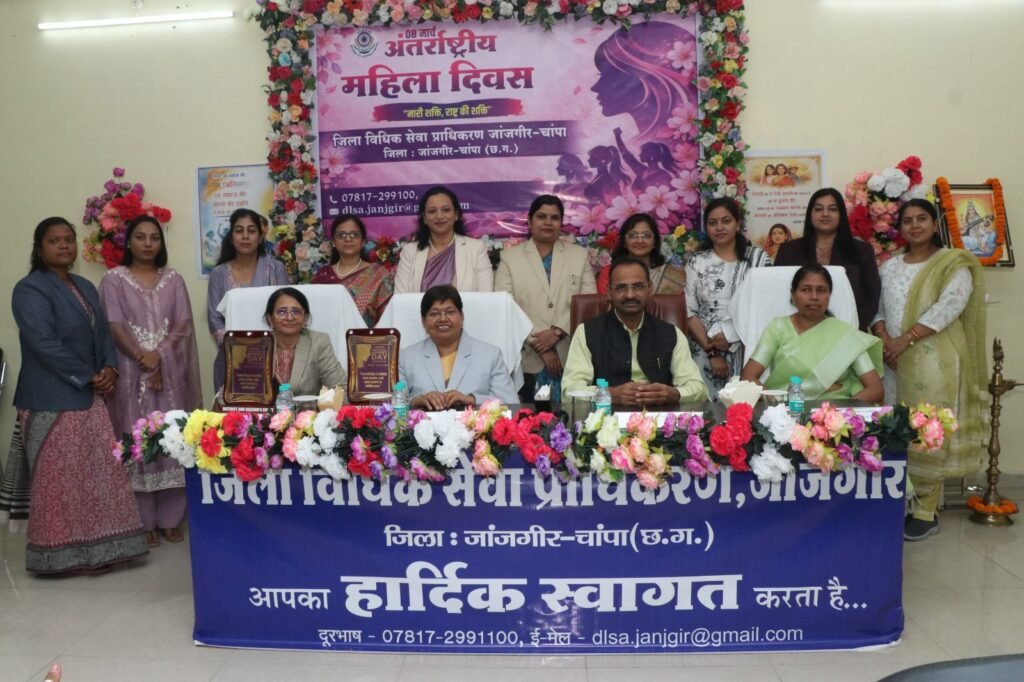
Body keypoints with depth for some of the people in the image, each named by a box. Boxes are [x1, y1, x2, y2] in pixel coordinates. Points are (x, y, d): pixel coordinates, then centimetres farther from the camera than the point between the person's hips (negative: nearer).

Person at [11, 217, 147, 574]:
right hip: (52, 401, -8)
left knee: (99, 473, 9)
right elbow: (44, 344, -20)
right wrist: (88, 376, -15)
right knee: (60, 480, -1)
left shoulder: (86, 287, 15)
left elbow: (104, 332, 14)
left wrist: (110, 368, -5)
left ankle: (95, 549, 20)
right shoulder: (30, 290, -10)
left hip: (89, 397, 8)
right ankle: (64, 554, 10)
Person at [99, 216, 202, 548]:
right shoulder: (114, 280, 5)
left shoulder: (173, 280, 11)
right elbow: (115, 327, -5)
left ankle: (171, 519, 10)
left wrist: (160, 357, -12)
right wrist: (143, 358, -18)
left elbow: (183, 325, 2)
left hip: (171, 372, 2)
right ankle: (144, 521, 5)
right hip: (131, 372, -2)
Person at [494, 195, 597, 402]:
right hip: (527, 361, -1)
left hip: (570, 359, 1)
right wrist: (539, 346, -8)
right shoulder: (510, 256, 9)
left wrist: (557, 331, -11)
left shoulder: (580, 255, 14)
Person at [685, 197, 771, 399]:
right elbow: (689, 313, 1)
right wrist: (712, 352, -8)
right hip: (706, 353, 0)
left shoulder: (758, 258, 5)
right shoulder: (697, 262, 5)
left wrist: (730, 334, -11)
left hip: (747, 350, 0)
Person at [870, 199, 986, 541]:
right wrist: (885, 341, -9)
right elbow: (876, 308, 9)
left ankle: (926, 512, 4)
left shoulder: (954, 264, -1)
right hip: (894, 360, 5)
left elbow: (949, 307, -14)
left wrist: (905, 340, -18)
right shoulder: (890, 266, 14)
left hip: (934, 361, -4)